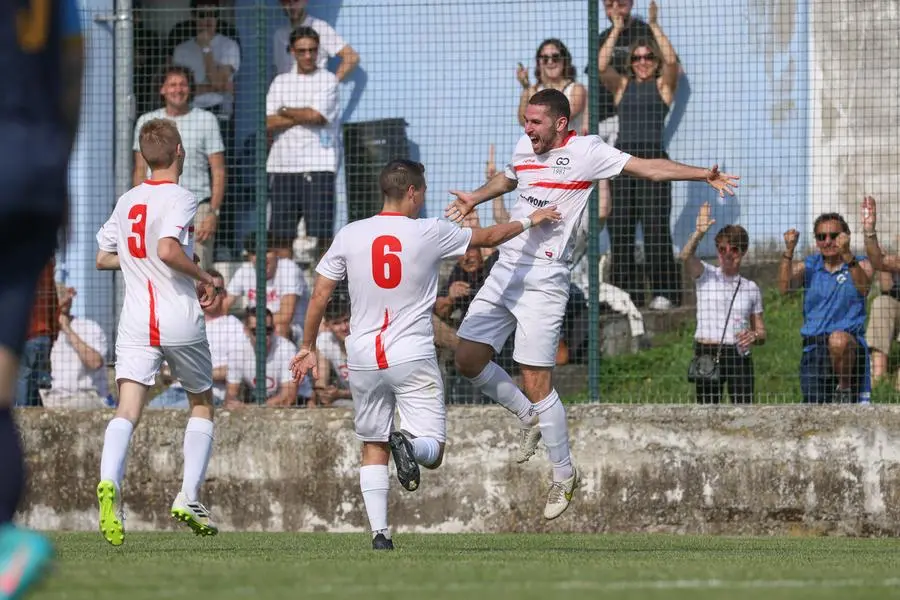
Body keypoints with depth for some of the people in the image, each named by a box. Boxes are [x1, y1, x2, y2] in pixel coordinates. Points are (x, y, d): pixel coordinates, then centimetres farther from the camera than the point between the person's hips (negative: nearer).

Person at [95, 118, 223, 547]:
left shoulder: (126, 202, 12)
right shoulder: (180, 199, -7)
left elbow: (102, 258, 19)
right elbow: (168, 250, -23)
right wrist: (205, 279, -9)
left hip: (136, 322, 4)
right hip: (181, 320, -4)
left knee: (127, 410, -9)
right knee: (202, 405, 17)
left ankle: (109, 482, -36)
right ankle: (189, 498, 8)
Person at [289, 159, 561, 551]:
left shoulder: (349, 236, 0)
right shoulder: (430, 234, -4)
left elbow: (319, 296, 3)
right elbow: (488, 237, 10)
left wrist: (308, 348, 15)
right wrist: (530, 221, 28)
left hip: (364, 358, 3)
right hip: (413, 357, -2)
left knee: (373, 448, 14)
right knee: (432, 452, 1)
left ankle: (379, 533, 2)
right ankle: (409, 444, -34)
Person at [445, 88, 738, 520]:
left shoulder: (585, 151, -7)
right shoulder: (524, 146, 11)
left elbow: (648, 167, -11)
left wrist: (704, 175, -19)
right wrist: (474, 199, 24)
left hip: (544, 279, -7)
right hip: (505, 269, 7)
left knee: (536, 383, -8)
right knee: (468, 359, 2)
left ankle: (564, 475, 8)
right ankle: (530, 419, 25)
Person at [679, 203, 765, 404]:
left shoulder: (751, 288, 10)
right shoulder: (706, 276, 4)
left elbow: (761, 333, 14)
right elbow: (686, 257, -18)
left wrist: (754, 336, -11)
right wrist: (699, 233, -36)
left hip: (738, 355, 1)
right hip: (707, 354, -1)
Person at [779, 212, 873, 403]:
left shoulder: (860, 265, 7)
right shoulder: (808, 267, 14)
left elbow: (863, 288, -16)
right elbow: (785, 287, -5)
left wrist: (846, 254, -32)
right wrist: (789, 251, -19)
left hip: (851, 345, -3)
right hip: (813, 348, 3)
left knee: (838, 340, -38)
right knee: (814, 411, -12)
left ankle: (845, 388, -16)